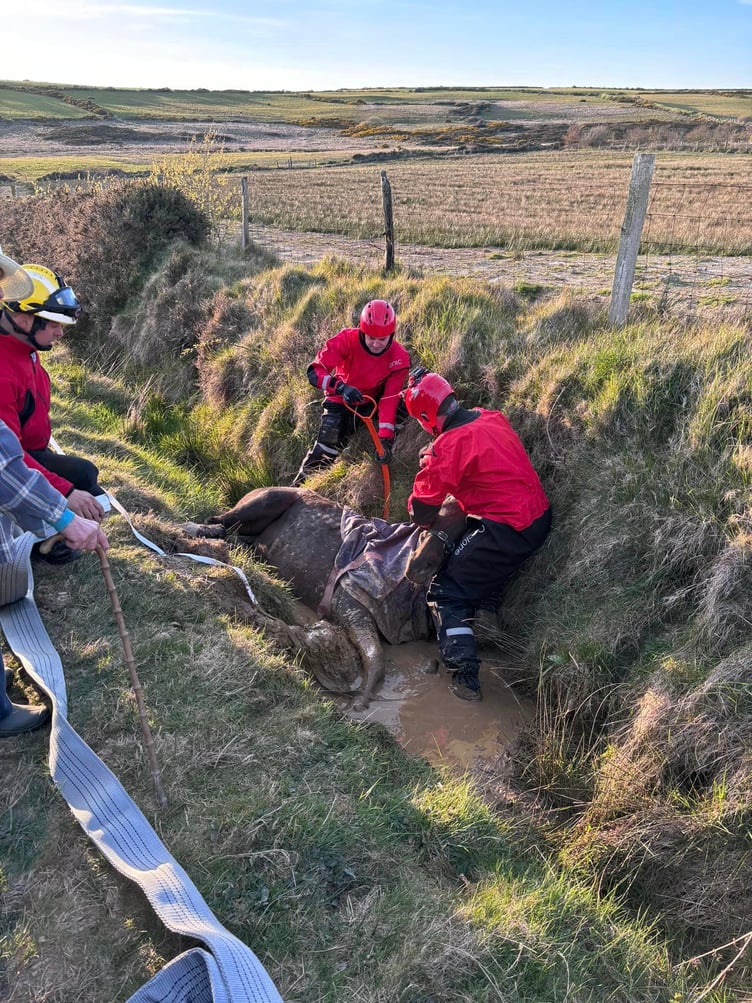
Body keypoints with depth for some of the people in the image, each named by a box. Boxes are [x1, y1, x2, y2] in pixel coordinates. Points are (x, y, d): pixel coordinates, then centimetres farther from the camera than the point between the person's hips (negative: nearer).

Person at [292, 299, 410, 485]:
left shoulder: (399, 357, -22)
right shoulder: (347, 339, -28)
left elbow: (389, 399, -24)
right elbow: (314, 371, -33)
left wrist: (385, 439, -36)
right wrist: (340, 387, -53)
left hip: (370, 402, 3)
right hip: (340, 400, -2)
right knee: (327, 445, -16)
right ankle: (300, 485, 2)